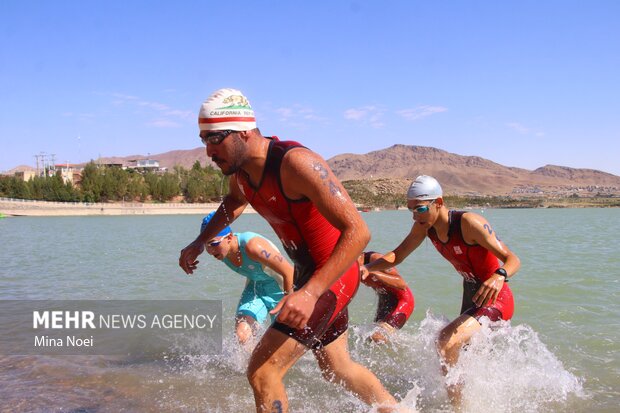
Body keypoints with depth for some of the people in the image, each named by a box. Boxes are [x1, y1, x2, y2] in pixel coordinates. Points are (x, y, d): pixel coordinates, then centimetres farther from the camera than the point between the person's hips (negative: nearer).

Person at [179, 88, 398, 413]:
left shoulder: (296, 163, -29)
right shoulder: (240, 168, -2)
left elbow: (357, 231, -33)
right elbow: (235, 201, 25)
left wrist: (311, 292, -40)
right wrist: (200, 242, 15)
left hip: (333, 276, -9)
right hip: (307, 273, 9)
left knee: (262, 372, -13)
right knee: (337, 368, 25)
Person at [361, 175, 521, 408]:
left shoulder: (468, 223, -27)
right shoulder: (424, 226, -7)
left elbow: (513, 259, -27)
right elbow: (397, 256, -1)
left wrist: (499, 276, -49)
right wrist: (368, 268, -18)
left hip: (496, 300, -8)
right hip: (471, 299, 8)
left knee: (446, 342, -31)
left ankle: (457, 405, -16)